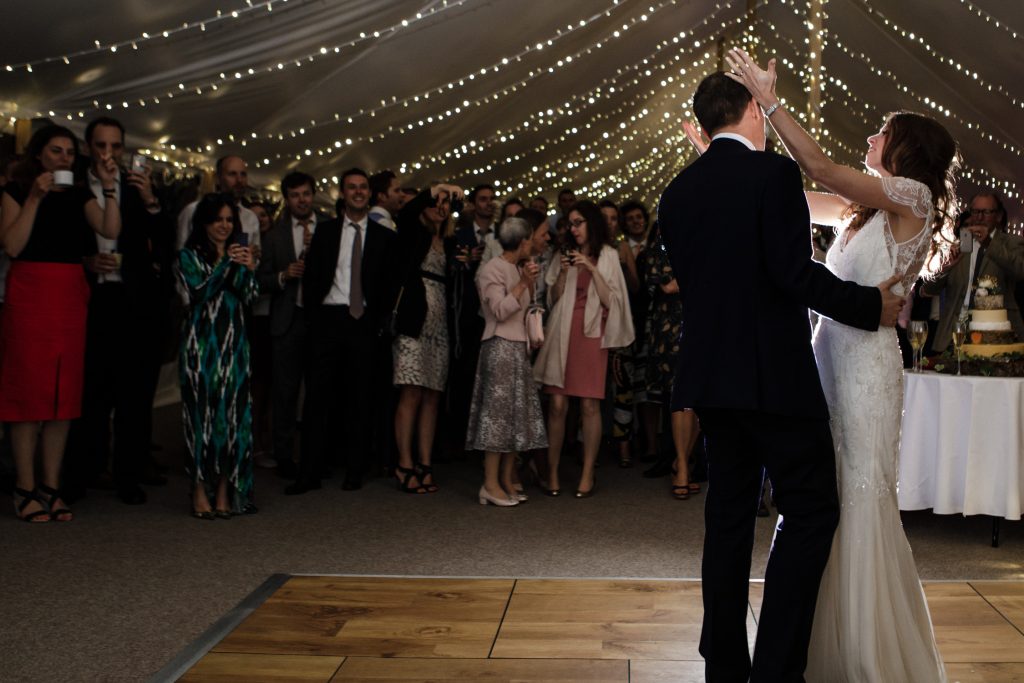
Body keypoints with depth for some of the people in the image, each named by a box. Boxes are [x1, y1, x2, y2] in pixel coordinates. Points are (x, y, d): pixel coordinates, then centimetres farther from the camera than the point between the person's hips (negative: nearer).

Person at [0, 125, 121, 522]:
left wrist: (108, 187, -8)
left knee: (65, 390, 3)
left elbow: (111, 231, -2)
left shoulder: (79, 196, 15)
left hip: (70, 296, 4)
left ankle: (51, 486, 9)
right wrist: (34, 199, -12)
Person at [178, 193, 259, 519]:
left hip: (233, 343, 3)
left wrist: (249, 269, -11)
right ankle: (200, 490, 2)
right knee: (202, 413, -3)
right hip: (201, 342, -3)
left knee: (233, 414, -1)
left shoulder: (238, 253, 16)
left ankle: (224, 489, 4)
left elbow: (249, 297, 5)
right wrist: (226, 264, -13)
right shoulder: (189, 256, 6)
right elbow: (198, 293, -9)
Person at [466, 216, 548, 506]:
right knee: (498, 412, -10)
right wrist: (523, 283, -13)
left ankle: (507, 481, 9)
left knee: (517, 415, 5)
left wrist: (531, 282, 7)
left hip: (519, 348, 9)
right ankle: (490, 484, -8)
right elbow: (500, 310, -16)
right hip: (499, 347, -9)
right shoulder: (492, 269, -7)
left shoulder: (519, 269, 17)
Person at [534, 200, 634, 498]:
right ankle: (552, 472, 2)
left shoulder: (607, 256, 9)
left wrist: (592, 268, -9)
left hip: (591, 332, -2)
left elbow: (609, 300, 0)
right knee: (557, 403, -5)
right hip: (562, 332, 2)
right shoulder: (565, 255, 15)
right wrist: (562, 273, -5)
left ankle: (588, 474, 3)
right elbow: (554, 298, 11)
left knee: (590, 405, -4)